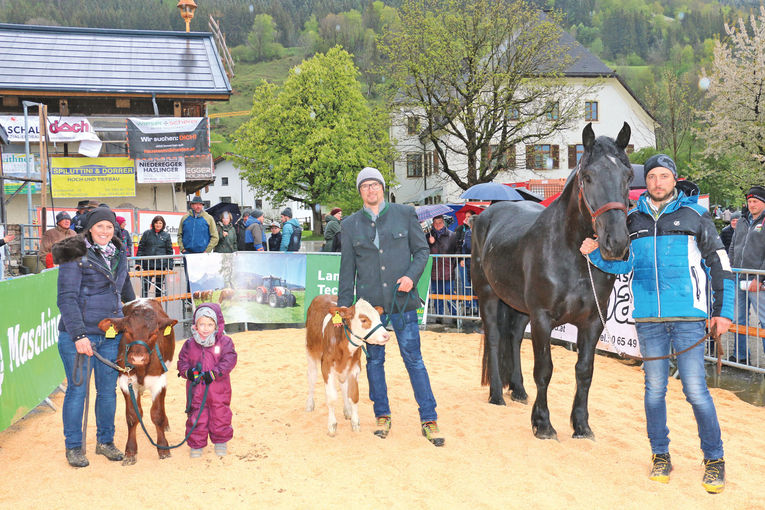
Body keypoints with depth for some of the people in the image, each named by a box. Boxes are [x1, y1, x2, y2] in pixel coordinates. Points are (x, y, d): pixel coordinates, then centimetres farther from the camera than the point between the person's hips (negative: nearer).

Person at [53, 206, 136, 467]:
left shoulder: (118, 254, 11)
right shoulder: (75, 255, -9)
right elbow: (66, 299, -14)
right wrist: (78, 335, -21)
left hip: (112, 335, 6)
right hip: (78, 335, -5)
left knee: (108, 389, 11)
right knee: (77, 390, 3)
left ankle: (105, 441, 27)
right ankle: (73, 447, 17)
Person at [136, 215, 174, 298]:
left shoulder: (166, 235, 6)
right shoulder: (147, 233, 4)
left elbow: (170, 251, 6)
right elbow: (140, 248, 5)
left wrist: (170, 266, 0)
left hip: (161, 265, 1)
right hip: (147, 265, -1)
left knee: (159, 287, 8)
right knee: (145, 287, -5)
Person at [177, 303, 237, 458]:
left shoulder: (224, 342, -6)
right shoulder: (190, 344, 1)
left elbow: (229, 361, -12)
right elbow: (182, 361, 5)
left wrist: (213, 374, -22)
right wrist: (188, 372, -17)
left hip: (218, 389, -1)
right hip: (196, 389, 1)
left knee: (220, 416, 11)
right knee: (196, 418, 5)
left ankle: (220, 442, 30)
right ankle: (196, 445, 20)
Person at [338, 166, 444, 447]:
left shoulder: (405, 213, 3)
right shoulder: (351, 224, 6)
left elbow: (421, 250, 5)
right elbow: (347, 269, 9)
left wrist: (412, 276, -13)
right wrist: (343, 308, 6)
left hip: (403, 300, -2)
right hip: (369, 303, 2)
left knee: (414, 359, 0)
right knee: (374, 360, 9)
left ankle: (429, 419, 7)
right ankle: (382, 416, 24)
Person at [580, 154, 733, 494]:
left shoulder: (695, 216, 1)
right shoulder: (634, 220, 9)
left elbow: (720, 266, 4)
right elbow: (622, 263, 10)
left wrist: (723, 312, -2)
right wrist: (594, 253, -8)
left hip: (687, 316, -3)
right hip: (648, 319, 3)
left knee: (696, 390, -3)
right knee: (654, 389, 10)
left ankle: (714, 459, 13)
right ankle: (660, 456, 24)